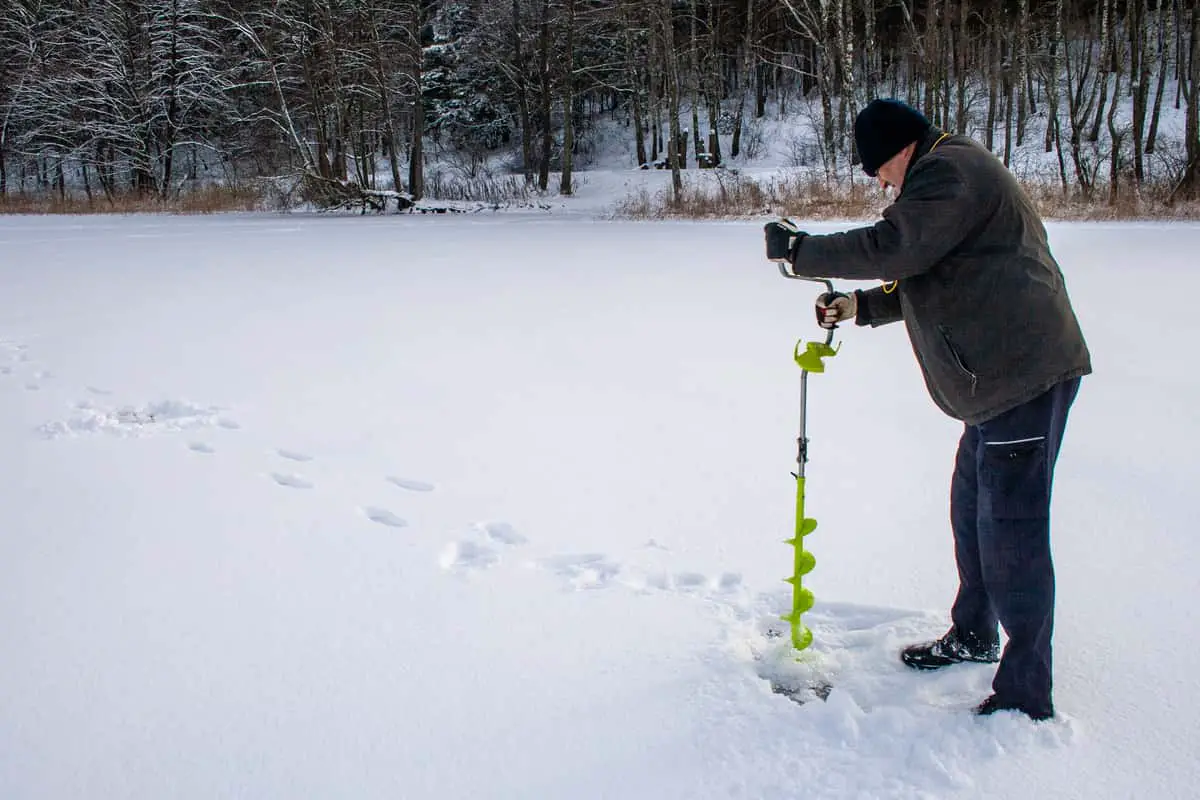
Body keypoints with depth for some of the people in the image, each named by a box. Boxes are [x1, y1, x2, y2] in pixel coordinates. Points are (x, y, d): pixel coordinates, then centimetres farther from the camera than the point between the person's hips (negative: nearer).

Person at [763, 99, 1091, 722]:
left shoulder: (949, 169, -11)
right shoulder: (950, 178, 23)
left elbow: (893, 248, -22)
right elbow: (934, 282, 29)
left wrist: (798, 251, -13)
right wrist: (861, 306, 20)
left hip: (1025, 371, -11)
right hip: (1002, 374, 11)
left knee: (1009, 529, -8)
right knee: (972, 509, 21)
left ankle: (1025, 693, 0)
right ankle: (972, 635, 38)